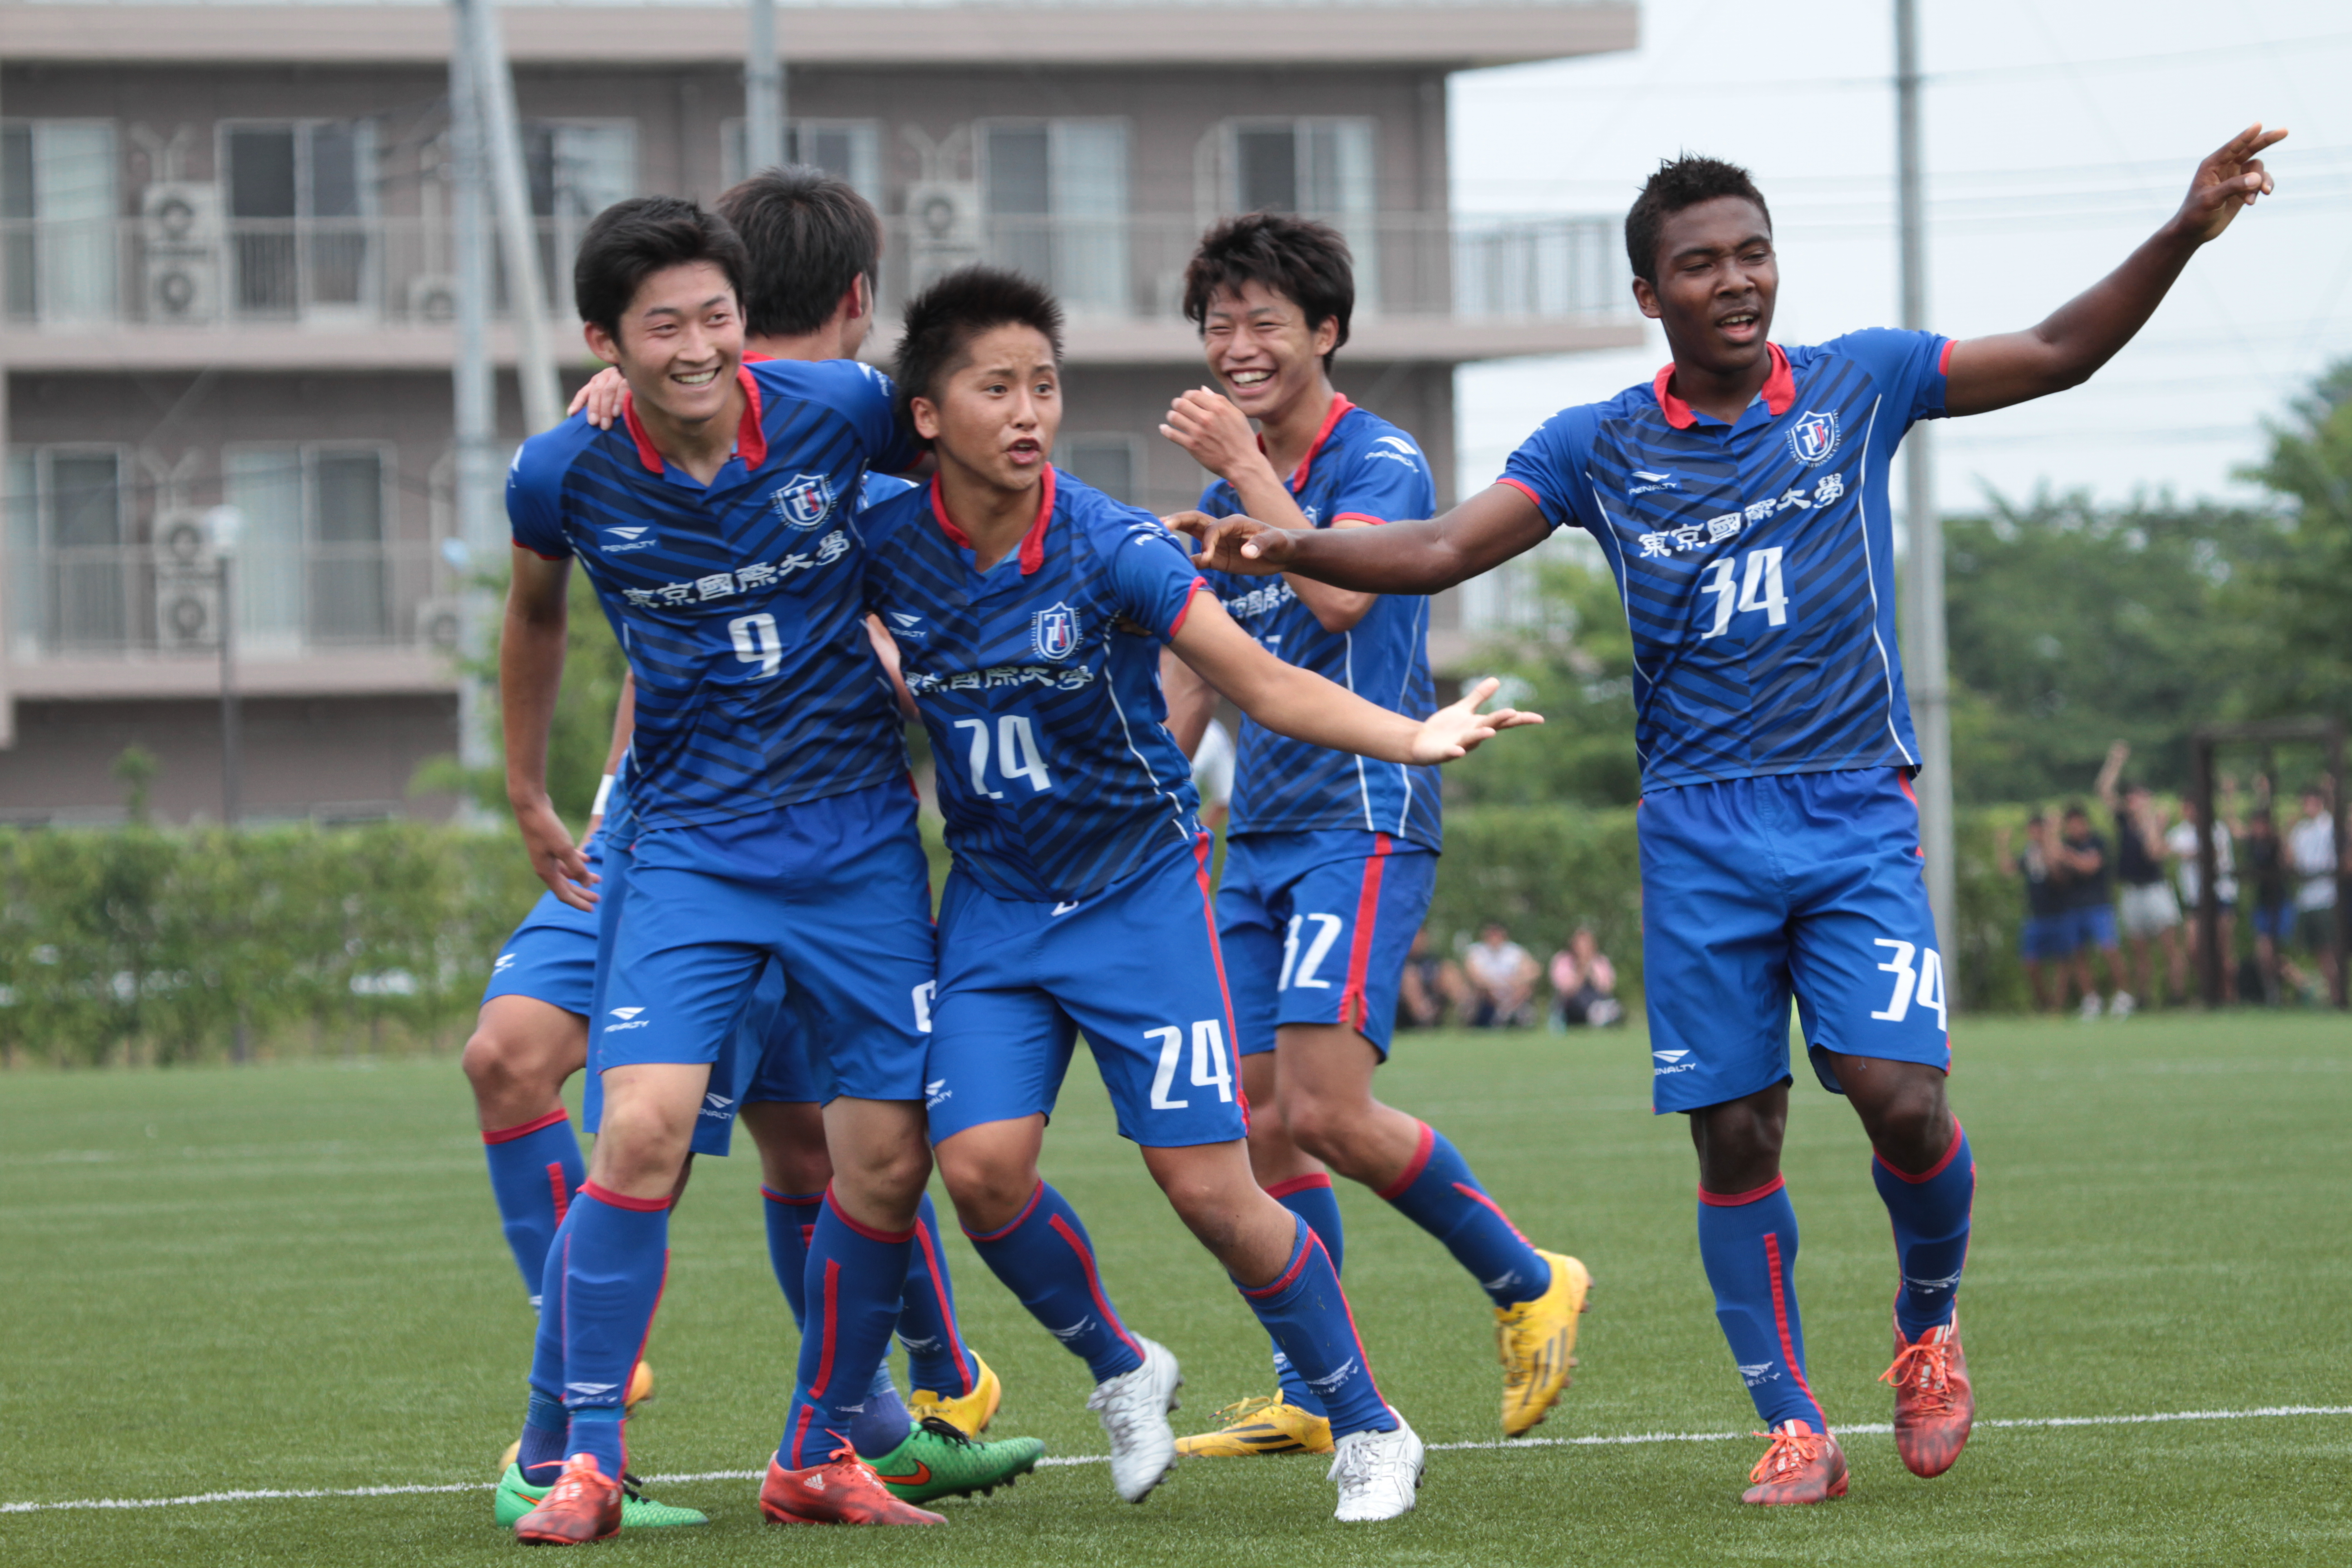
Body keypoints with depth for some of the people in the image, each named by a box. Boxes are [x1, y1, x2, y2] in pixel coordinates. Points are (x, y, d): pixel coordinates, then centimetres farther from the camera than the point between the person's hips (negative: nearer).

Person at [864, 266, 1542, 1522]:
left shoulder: (1114, 548, -17)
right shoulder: (884, 546, -8)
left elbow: (1263, 684, -21)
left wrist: (1414, 736, -34)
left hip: (1141, 890, -3)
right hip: (994, 895, 3)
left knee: (1210, 1187, -8)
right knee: (982, 1166, -13)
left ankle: (1367, 1428, 10)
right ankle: (1119, 1369, 15)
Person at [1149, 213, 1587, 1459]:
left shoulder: (1381, 462, -7)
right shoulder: (1227, 494, 16)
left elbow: (1340, 596, -25)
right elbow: (1190, 669, 24)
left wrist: (1246, 471, -22)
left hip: (1364, 819, -8)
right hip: (1259, 833, 8)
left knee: (1324, 1110, -18)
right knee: (1262, 1123, 2)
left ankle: (1527, 1284, 1)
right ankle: (1309, 1397, 9)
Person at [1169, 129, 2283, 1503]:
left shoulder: (1858, 386, 3)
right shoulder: (1603, 448, 3)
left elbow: (2060, 353, 5)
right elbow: (1438, 552, -3)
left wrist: (2186, 233, -8)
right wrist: (1284, 547, -20)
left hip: (1858, 817, -1)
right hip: (1700, 833, 1)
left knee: (1903, 1101, -15)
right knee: (1736, 1136, -2)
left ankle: (1931, 1325, 15)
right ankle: (1797, 1430, 9)